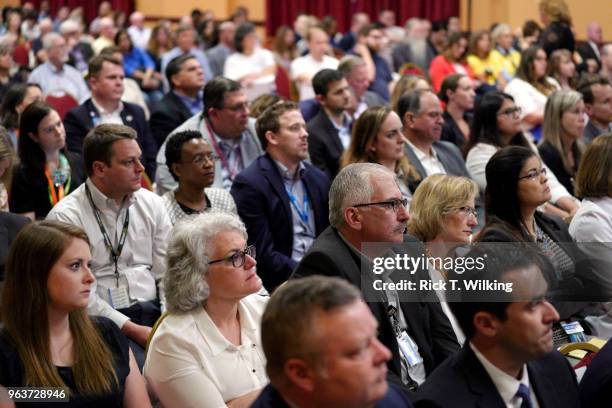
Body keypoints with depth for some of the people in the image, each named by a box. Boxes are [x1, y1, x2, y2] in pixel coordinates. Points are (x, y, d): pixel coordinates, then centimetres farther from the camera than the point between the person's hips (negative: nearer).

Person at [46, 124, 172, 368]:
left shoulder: (152, 204, 13)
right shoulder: (66, 217, -5)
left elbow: (167, 272, 12)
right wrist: (132, 329, -15)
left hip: (154, 312, 5)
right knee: (142, 365, -33)